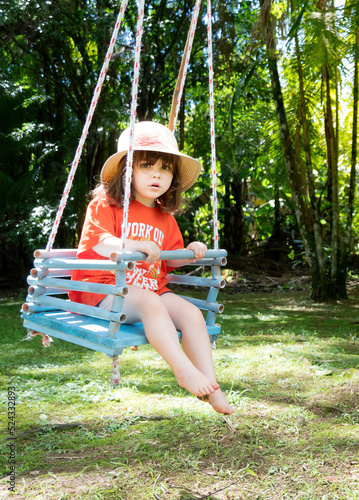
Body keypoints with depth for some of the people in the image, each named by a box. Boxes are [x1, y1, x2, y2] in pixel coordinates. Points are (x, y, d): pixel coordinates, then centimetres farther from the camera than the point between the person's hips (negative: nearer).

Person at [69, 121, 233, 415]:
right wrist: (137, 245, -35)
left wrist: (189, 252, 4)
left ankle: (210, 387, -15)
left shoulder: (164, 217, 17)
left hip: (151, 290, 6)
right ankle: (184, 371, -32)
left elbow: (170, 259, 26)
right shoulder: (105, 205, -2)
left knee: (191, 313, -17)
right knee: (149, 302, -36)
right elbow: (99, 244, -19)